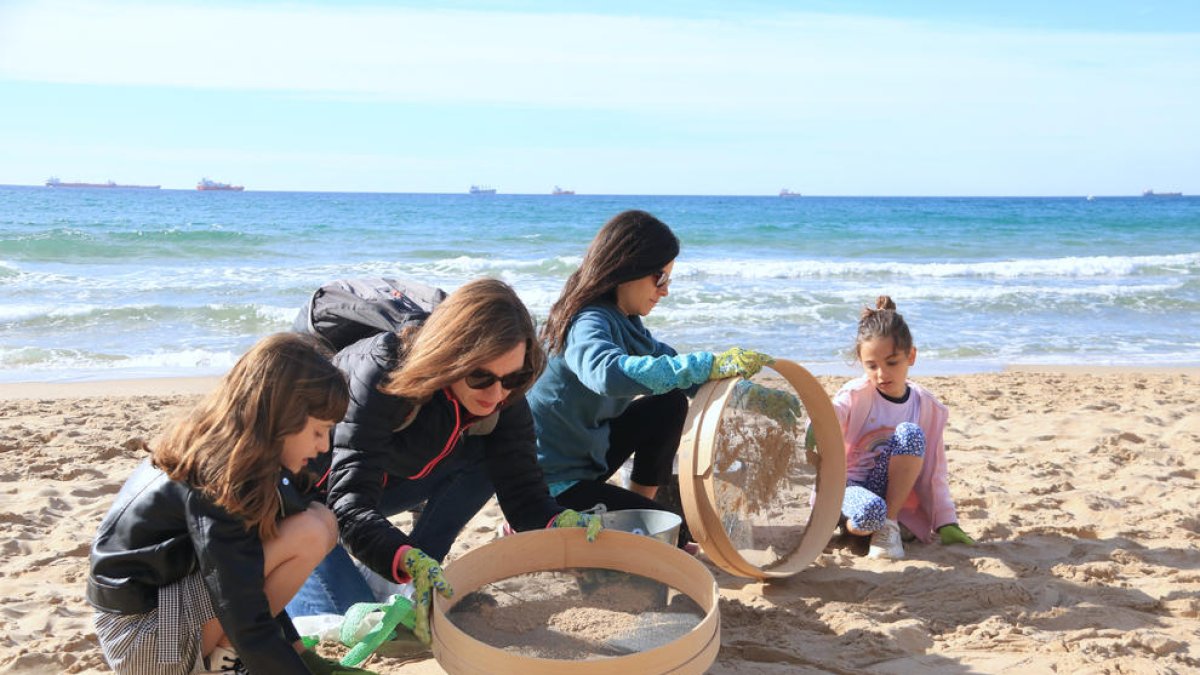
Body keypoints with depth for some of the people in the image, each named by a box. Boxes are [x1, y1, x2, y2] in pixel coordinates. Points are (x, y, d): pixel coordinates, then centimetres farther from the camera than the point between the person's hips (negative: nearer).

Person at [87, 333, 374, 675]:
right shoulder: (216, 480, -25)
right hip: (141, 635, -9)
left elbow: (254, 583, 9)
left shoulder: (214, 447, 1)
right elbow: (249, 628, -25)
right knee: (311, 531, -22)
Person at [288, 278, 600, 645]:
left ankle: (420, 590, -7)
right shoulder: (380, 373, -37)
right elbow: (350, 505, -42)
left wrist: (561, 524, -44)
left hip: (382, 483, 6)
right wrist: (411, 563, -59)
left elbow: (522, 490, -22)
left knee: (486, 456, -18)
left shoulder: (503, 398, -20)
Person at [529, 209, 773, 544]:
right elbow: (609, 373, -47)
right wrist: (711, 364, -47)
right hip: (552, 488, -9)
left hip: (583, 458, 9)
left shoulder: (623, 321, 5)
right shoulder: (587, 324, -24)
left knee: (669, 405, 5)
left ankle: (640, 506, 11)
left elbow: (668, 363, 13)